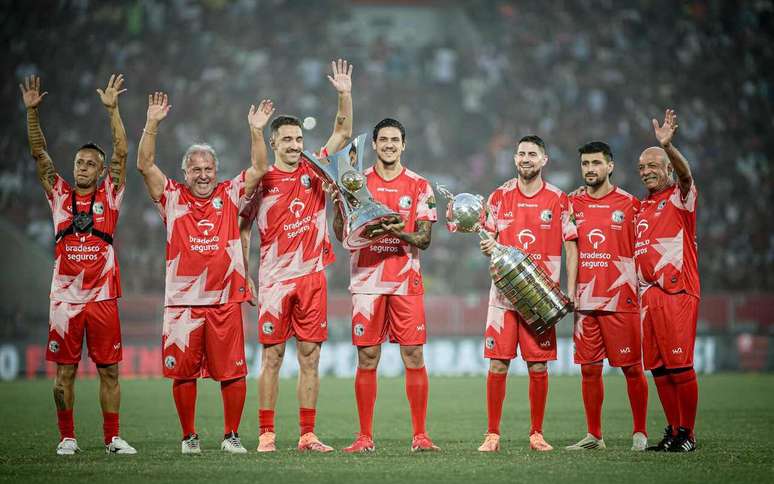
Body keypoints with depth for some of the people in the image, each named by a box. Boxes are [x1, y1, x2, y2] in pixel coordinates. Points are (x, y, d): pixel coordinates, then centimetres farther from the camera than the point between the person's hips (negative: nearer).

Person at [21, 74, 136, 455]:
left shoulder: (109, 196, 6)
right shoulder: (60, 195, 9)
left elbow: (121, 153, -2)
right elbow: (39, 154, 5)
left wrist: (112, 109, -10)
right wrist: (31, 111, -6)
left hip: (103, 297, -1)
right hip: (65, 298, 1)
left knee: (109, 370, 3)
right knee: (65, 370, 4)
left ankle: (112, 438, 9)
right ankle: (67, 438, 12)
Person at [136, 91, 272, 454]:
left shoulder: (230, 196, 9)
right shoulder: (172, 198, 7)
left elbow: (258, 169, 4)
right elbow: (145, 165, -1)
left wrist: (256, 131, -6)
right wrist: (152, 124, -9)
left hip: (226, 301, 0)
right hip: (182, 301, 0)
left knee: (233, 373, -1)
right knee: (183, 372, 3)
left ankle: (231, 436, 11)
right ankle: (189, 437, 15)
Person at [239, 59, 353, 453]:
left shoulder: (313, 171, 8)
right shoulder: (261, 181, 1)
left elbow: (344, 133, 6)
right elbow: (243, 229, 5)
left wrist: (345, 94, -6)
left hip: (312, 276, 3)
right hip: (275, 280, -3)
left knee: (310, 358, 3)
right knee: (271, 357, -1)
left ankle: (307, 436, 7)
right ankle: (266, 435, 3)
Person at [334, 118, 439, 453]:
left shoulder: (419, 186, 7)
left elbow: (424, 239, 1)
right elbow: (341, 234, 7)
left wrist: (401, 234, -19)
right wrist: (338, 205, -11)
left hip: (406, 282, 0)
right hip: (367, 280, 0)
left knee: (414, 357, -3)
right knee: (367, 359, 0)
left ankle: (420, 435, 2)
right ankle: (365, 436, 6)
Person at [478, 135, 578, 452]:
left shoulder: (558, 200, 3)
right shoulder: (499, 197, 8)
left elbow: (571, 247, 4)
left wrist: (570, 292, -5)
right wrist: (488, 247, -8)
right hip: (504, 292, 1)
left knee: (539, 367, 0)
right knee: (497, 364, -3)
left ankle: (537, 434, 11)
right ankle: (493, 434, 4)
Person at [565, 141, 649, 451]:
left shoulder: (629, 204, 1)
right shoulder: (573, 204, 10)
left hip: (621, 299, -3)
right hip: (586, 301, 3)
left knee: (632, 368, 0)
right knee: (589, 368, 5)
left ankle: (640, 433, 9)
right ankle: (593, 435, 13)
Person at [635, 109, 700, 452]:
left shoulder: (680, 197, -1)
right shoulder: (642, 207, 20)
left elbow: (685, 174, -23)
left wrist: (667, 146, -39)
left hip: (677, 292, -7)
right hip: (648, 293, 7)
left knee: (680, 364, -8)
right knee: (658, 366, 6)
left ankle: (687, 433, -1)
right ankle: (673, 430, 14)